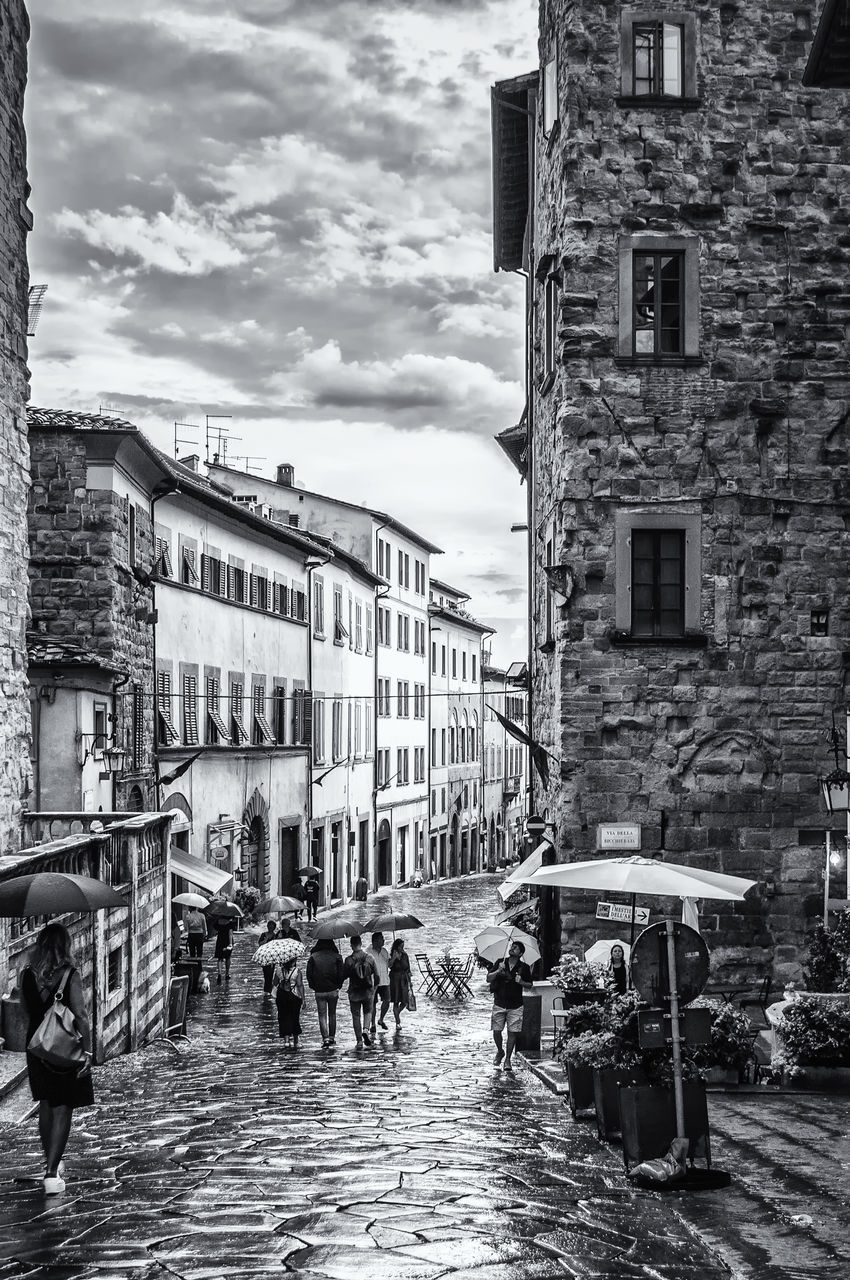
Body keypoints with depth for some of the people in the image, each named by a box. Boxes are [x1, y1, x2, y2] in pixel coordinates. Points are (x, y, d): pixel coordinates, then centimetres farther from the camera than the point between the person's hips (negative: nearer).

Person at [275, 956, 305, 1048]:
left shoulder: (279, 970, -3)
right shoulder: (297, 971, -11)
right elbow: (300, 985, -11)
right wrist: (303, 998, -5)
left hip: (281, 996, 1)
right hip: (294, 996, -1)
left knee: (284, 1018, 10)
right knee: (295, 1019, 12)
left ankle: (286, 1039, -3)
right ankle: (295, 1042, 19)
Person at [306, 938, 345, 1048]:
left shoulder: (313, 957, -5)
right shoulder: (336, 957, -5)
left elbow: (309, 974, -2)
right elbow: (341, 973, -5)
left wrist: (313, 987, 10)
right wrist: (338, 986, 9)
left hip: (319, 992, -1)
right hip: (333, 990, 1)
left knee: (322, 1015, 5)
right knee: (332, 1014, 15)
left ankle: (325, 1039, -6)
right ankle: (332, 1038, 17)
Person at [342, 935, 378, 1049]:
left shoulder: (348, 960, -12)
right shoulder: (369, 958, -5)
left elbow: (343, 976, -7)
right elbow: (376, 976, 0)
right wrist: (374, 988, 16)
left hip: (354, 993, -2)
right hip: (368, 992, 2)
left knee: (356, 1016, 8)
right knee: (368, 1011, 21)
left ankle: (359, 1041, 6)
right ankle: (365, 1029, -3)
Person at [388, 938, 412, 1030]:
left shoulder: (405, 955, 6)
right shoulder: (391, 956, -5)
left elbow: (408, 969, 12)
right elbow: (389, 966, -22)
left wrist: (410, 981, 10)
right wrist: (394, 958, -31)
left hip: (404, 980, 4)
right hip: (394, 980, -4)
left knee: (405, 1002, 0)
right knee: (396, 1002, -1)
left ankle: (397, 1014, 29)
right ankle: (397, 1022, 5)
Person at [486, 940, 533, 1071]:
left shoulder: (524, 967, 0)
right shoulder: (501, 963, 2)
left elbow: (530, 985, 8)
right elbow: (488, 979, -1)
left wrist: (521, 982, -13)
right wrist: (498, 971, -18)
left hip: (515, 1006, -1)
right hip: (499, 1004, 1)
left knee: (512, 1032, -2)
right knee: (496, 1031, 1)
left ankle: (508, 1060, 9)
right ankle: (500, 1051, 28)